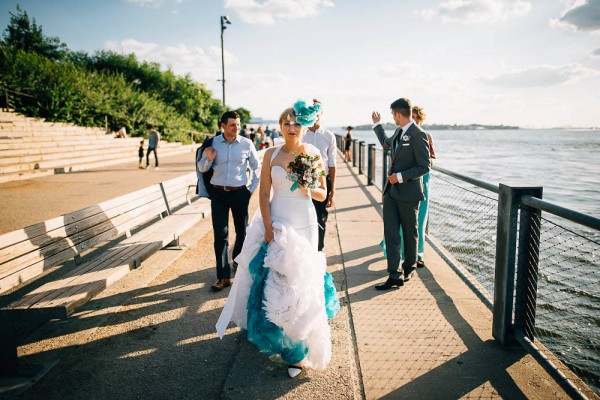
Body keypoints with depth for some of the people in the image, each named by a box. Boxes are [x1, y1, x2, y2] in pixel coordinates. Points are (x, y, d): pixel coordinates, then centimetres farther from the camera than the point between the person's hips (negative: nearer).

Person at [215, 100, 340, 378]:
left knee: (299, 281, 2)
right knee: (274, 279, 4)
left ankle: (299, 350, 17)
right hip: (276, 223, 1)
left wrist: (308, 189, -17)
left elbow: (322, 194, 4)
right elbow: (263, 193, 0)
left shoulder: (313, 153, 0)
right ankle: (280, 338, 27)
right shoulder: (271, 154, 1)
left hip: (303, 224, -1)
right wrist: (268, 228, -8)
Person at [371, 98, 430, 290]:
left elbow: (424, 166, -17)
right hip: (391, 191, 7)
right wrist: (377, 125, 38)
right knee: (391, 234, -1)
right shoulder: (399, 132, 11)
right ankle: (395, 275, 0)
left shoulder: (418, 135, -15)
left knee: (409, 234, 10)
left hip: (408, 192, -7)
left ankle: (409, 268, 29)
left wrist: (401, 177, -19)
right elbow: (386, 143, 34)